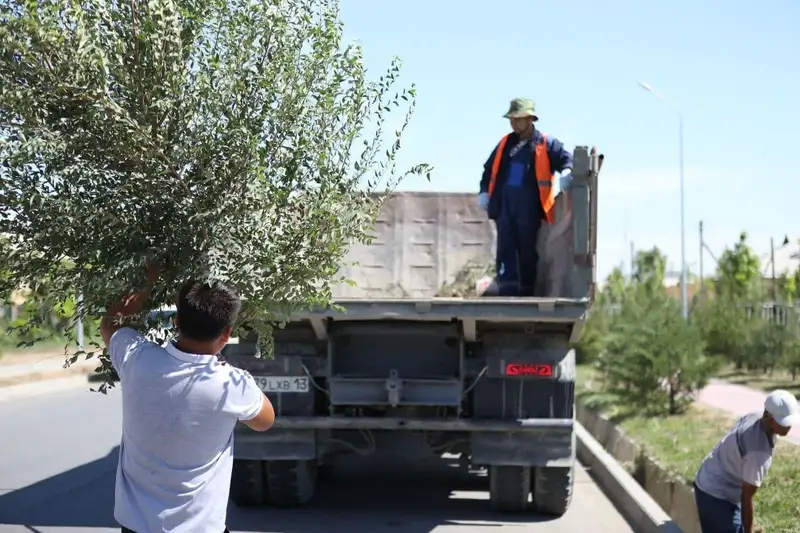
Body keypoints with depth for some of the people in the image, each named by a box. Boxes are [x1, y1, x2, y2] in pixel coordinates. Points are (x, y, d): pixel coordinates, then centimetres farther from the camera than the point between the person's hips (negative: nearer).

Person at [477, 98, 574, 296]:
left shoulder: (546, 144, 1)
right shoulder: (505, 143, 15)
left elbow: (566, 159, -5)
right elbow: (489, 169, 22)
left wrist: (566, 173, -27)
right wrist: (484, 191, 10)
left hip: (529, 207, -3)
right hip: (504, 205, 3)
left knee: (527, 250, 4)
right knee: (506, 248, -5)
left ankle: (526, 293, 13)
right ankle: (508, 291, -7)